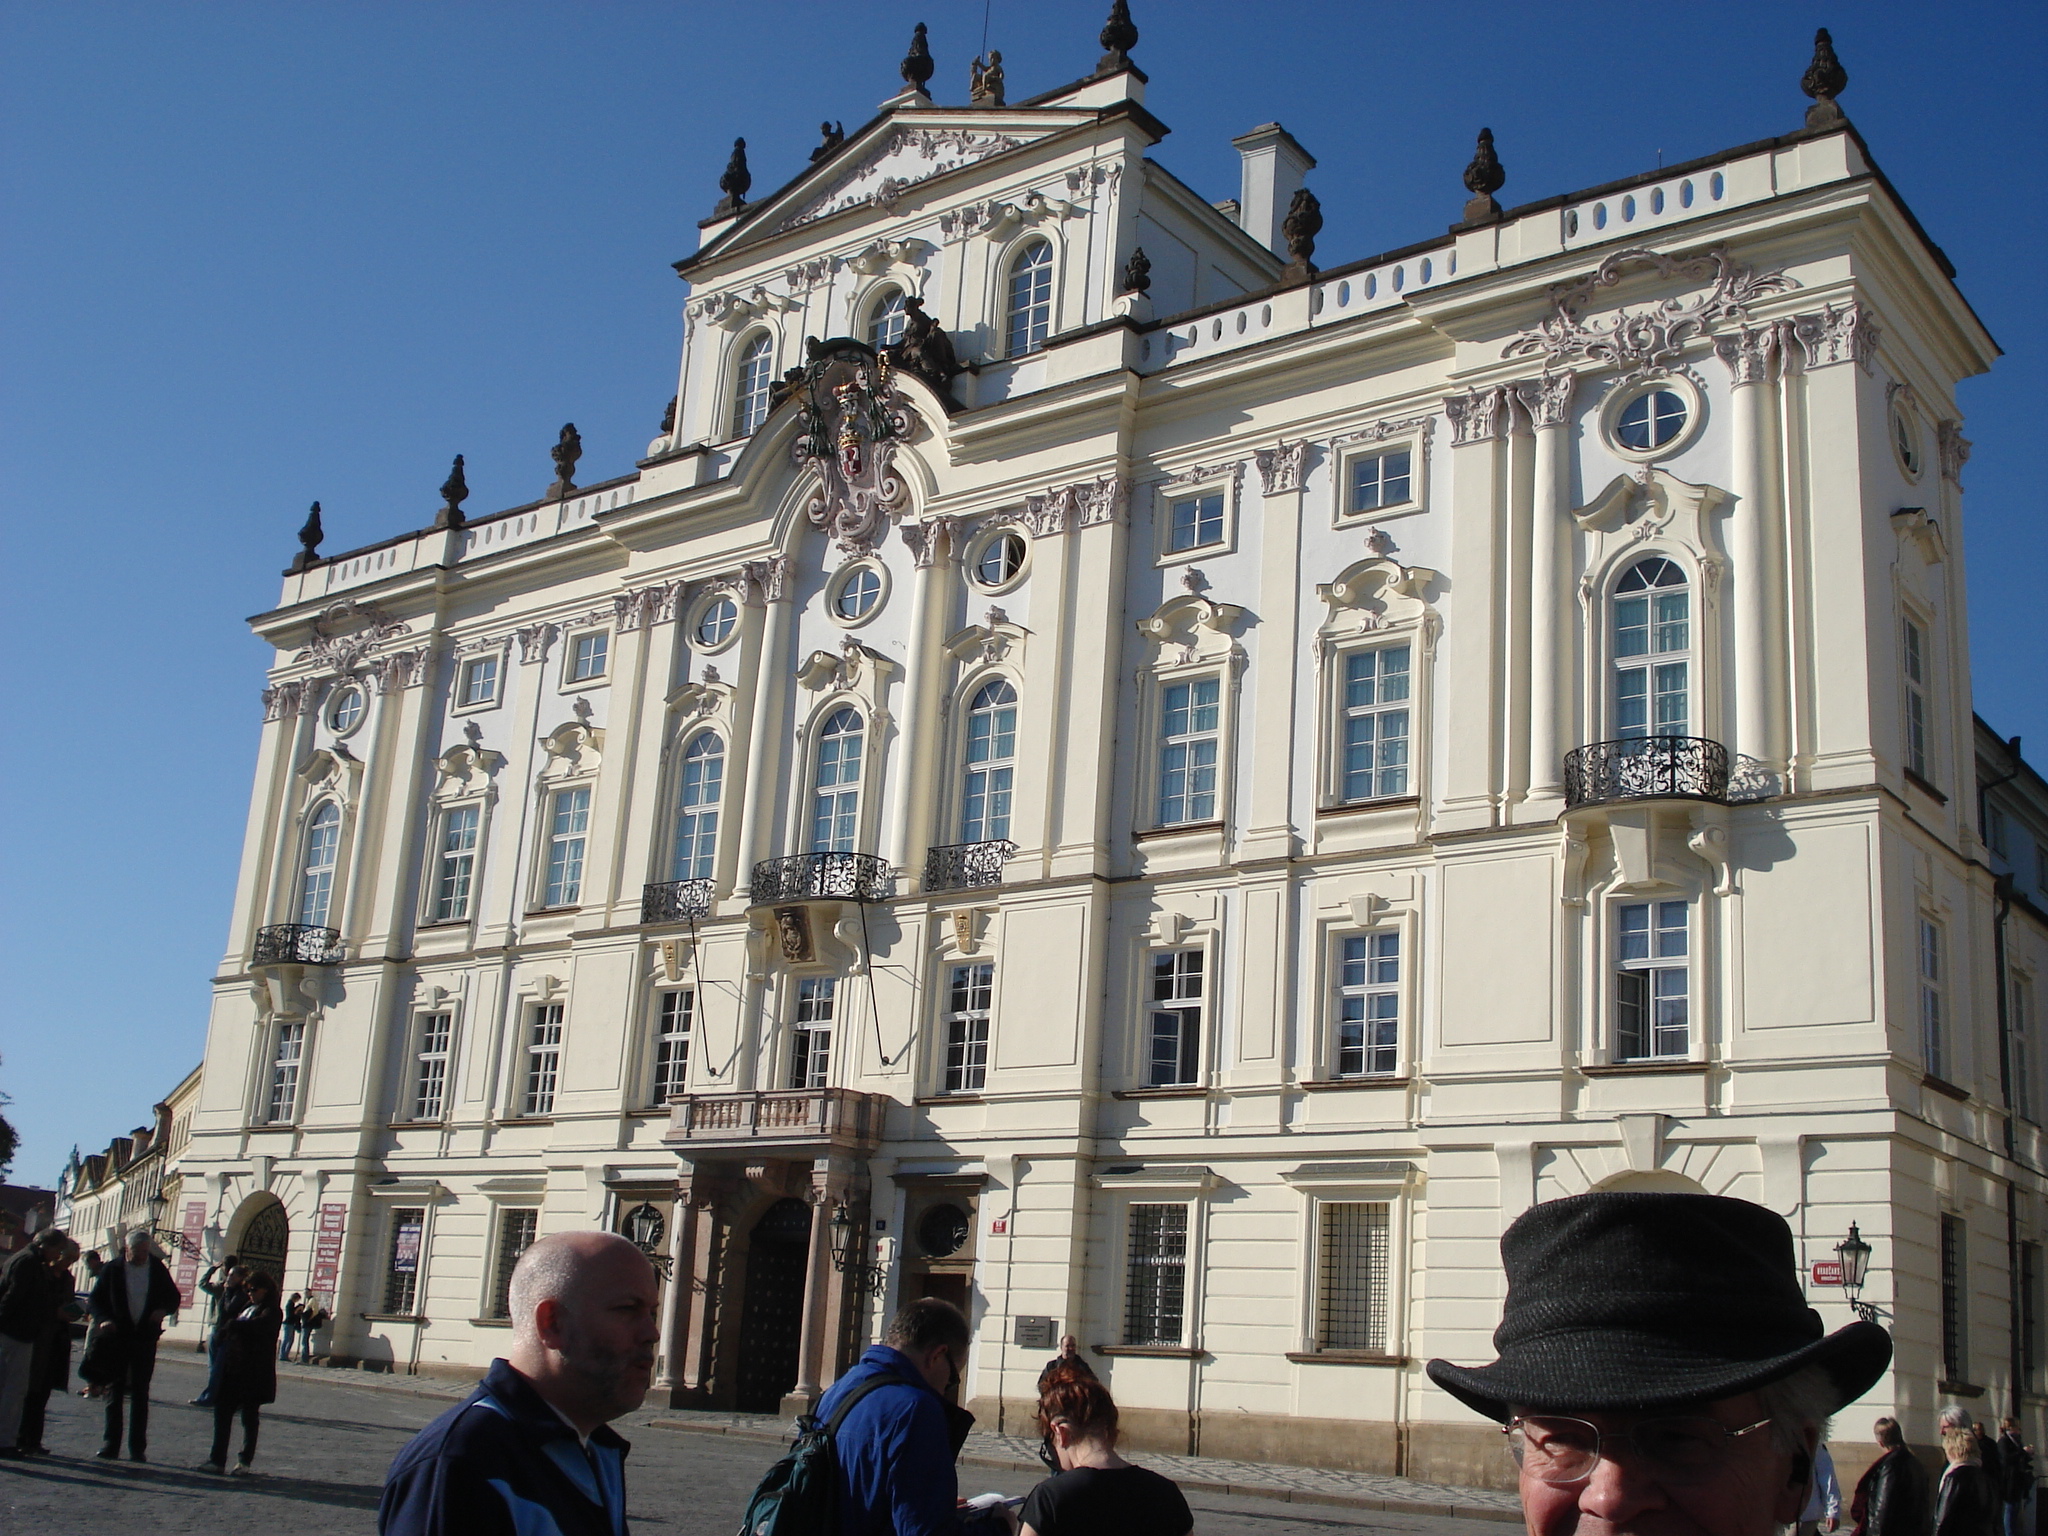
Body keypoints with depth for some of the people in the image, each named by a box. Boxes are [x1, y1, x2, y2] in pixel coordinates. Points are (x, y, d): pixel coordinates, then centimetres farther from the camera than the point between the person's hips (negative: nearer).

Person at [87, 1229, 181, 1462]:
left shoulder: (158, 1269, 2)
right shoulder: (113, 1270, -1)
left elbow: (174, 1297, 10)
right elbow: (96, 1299, 3)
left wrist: (164, 1310, -11)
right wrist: (103, 1319, -15)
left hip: (145, 1338, 0)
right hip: (117, 1336, 0)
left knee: (141, 1394, 4)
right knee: (114, 1392, 4)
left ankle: (138, 1448, 7)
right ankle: (110, 1445, 10)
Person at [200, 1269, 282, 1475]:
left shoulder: (271, 1312, -7)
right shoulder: (246, 1308, 20)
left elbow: (257, 1326, -23)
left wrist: (231, 1325, -11)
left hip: (254, 1373, -8)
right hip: (233, 1369, 8)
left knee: (249, 1416, 1)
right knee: (222, 1412, 3)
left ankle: (245, 1461, 9)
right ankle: (217, 1459, 5)